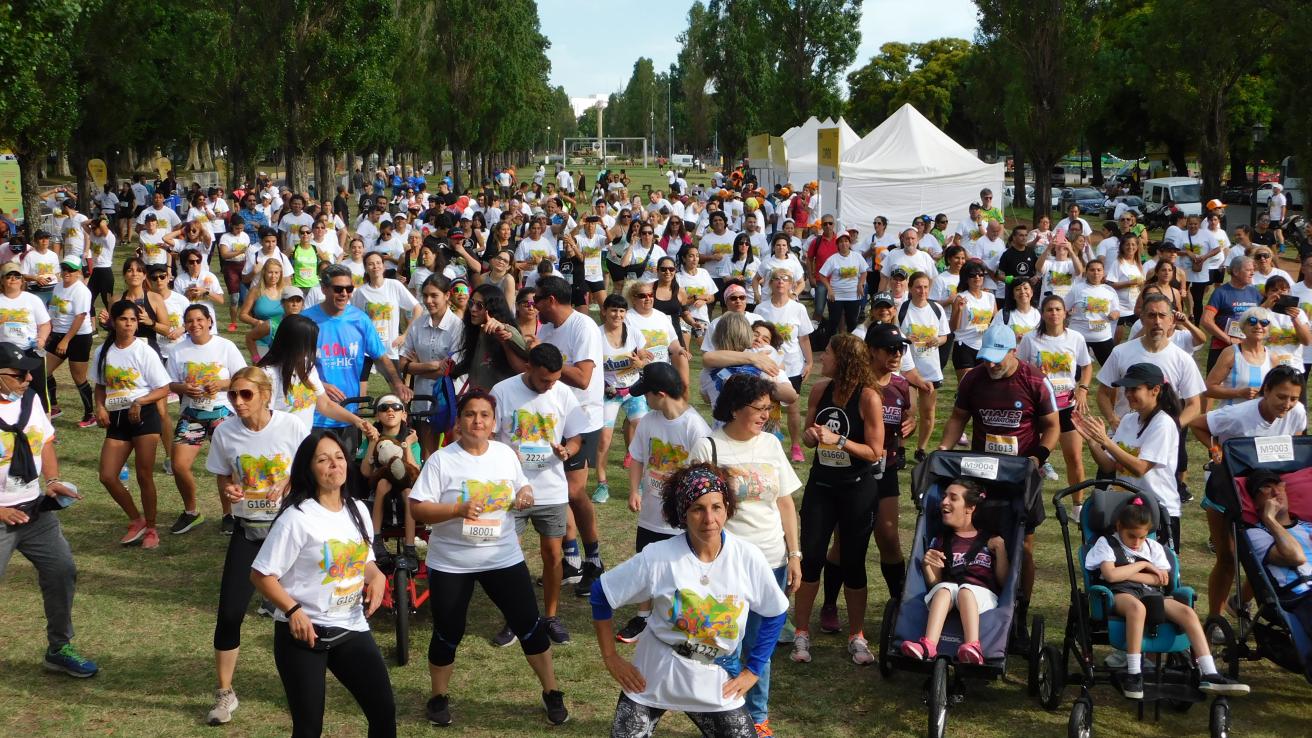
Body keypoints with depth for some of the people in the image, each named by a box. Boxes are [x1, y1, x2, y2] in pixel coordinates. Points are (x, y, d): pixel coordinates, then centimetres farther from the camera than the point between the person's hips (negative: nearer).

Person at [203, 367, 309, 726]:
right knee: (229, 612, -3)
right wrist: (228, 491, -16)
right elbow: (222, 479, 7)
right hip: (247, 531, 2)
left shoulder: (292, 426, -13)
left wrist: (290, 485, -23)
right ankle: (225, 693, 13)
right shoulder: (225, 432, -7)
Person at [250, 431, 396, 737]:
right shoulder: (297, 518, -14)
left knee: (384, 710, 3)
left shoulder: (358, 510, 6)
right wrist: (293, 611, -23)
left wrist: (377, 577, -3)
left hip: (352, 629, 5)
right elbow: (261, 574, -12)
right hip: (303, 632, -5)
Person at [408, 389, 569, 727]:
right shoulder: (441, 460, -11)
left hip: (504, 558, 3)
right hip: (450, 563, -3)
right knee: (448, 633, 8)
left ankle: (552, 692, 23)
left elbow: (522, 487, 16)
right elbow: (417, 509, -14)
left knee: (529, 625, 6)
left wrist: (524, 495, -8)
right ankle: (439, 697, 31)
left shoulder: (506, 454, 1)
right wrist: (459, 510, -28)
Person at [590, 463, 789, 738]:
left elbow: (774, 615, 2)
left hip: (715, 685, 1)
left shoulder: (749, 559, -14)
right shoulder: (658, 557, -17)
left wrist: (752, 670, 1)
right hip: (652, 677, -1)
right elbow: (600, 595, -6)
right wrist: (611, 658, -4)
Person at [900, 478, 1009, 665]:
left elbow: (1004, 581, 8)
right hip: (949, 593, 2)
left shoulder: (990, 540, 17)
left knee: (965, 590, -36)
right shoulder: (941, 540, 24)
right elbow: (934, 583, 16)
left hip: (983, 595, -2)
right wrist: (926, 565, -4)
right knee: (944, 589, -34)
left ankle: (972, 648, -60)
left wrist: (1000, 550, -3)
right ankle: (928, 645, -56)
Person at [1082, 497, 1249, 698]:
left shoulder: (1153, 547, 22)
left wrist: (1125, 573, -3)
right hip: (1120, 593, -5)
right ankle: (1133, 674, -38)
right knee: (1137, 607, -42)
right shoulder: (1106, 543, 9)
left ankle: (1209, 676, -26)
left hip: (1151, 593, 5)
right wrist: (1143, 565, 2)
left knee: (1187, 612, -22)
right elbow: (1111, 575, -9)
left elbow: (1162, 579, 6)